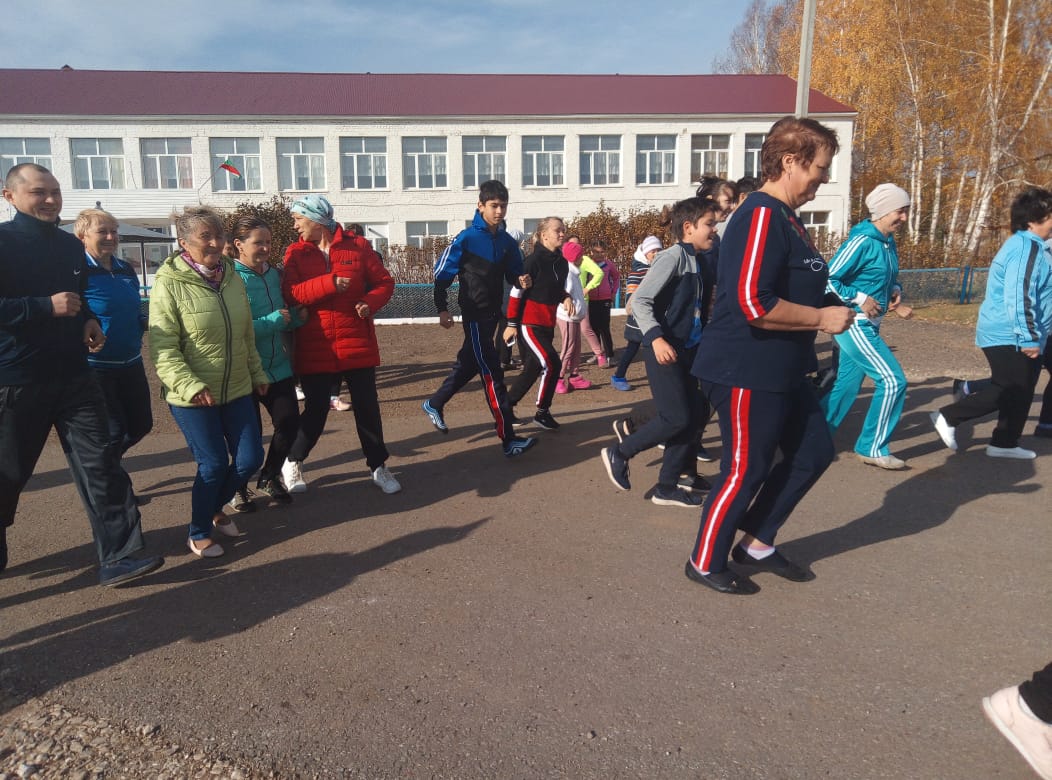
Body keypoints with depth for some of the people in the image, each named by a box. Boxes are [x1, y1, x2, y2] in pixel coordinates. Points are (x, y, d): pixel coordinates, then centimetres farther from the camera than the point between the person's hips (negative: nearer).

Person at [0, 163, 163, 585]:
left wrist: (89, 322, 6)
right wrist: (46, 307, -23)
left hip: (73, 376, 5)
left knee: (100, 462, -3)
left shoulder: (71, 246, 11)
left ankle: (117, 556, -1)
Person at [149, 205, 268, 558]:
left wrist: (257, 373, 18)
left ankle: (215, 509, 36)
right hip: (193, 398, -6)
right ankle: (199, 534, 24)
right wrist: (191, 385, -26)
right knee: (213, 465, 0)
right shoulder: (170, 283, -13)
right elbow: (162, 348, -17)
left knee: (249, 459, 7)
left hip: (237, 391, 6)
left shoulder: (231, 277, 6)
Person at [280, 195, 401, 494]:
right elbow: (291, 294, -10)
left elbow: (384, 282, 5)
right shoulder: (295, 253, 4)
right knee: (316, 410, 7)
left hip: (357, 345, 0)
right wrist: (328, 283, -21)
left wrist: (371, 302, -14)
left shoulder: (358, 246, 2)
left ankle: (378, 466, 24)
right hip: (315, 349, 0)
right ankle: (292, 463, 31)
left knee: (367, 407, 7)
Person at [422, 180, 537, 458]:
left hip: (493, 314, 7)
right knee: (492, 374, -10)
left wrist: (521, 281, -9)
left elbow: (513, 273, 14)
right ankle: (508, 440, -8)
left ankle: (434, 404, 42)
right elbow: (442, 273, -7)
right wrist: (442, 309, -10)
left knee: (469, 365, 21)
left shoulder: (508, 242, 5)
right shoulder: (466, 239, -12)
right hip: (474, 315, -7)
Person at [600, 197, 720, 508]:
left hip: (685, 350, 9)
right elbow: (640, 300, -19)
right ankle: (619, 452, 11)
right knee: (677, 418, -10)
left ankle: (667, 487, 17)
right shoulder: (673, 256, -13)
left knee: (693, 416, 8)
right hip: (663, 349, -9)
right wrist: (656, 338, -29)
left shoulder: (695, 261, 13)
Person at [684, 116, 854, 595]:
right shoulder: (762, 216, -18)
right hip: (746, 371, -10)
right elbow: (755, 303, -28)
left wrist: (831, 308, 11)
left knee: (813, 452, 16)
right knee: (747, 469, 1)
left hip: (781, 370, 11)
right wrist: (821, 319, -17)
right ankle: (705, 564, 21)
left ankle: (757, 545, 29)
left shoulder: (785, 218, 14)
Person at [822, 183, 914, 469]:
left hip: (868, 325, 9)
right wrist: (860, 299, -20)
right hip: (854, 324, -9)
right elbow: (827, 279, -19)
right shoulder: (861, 242, -17)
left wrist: (895, 291, 5)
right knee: (892, 381, -8)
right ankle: (873, 448, 4)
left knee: (846, 385, 12)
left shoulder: (889, 242, 10)